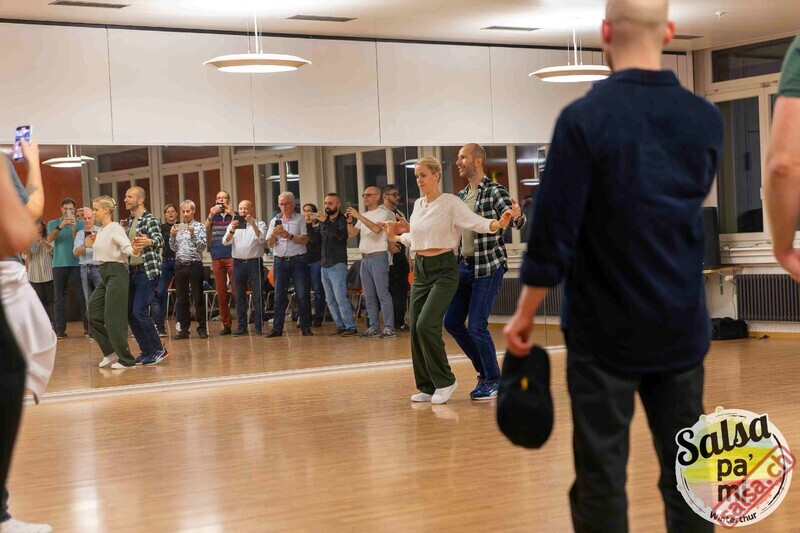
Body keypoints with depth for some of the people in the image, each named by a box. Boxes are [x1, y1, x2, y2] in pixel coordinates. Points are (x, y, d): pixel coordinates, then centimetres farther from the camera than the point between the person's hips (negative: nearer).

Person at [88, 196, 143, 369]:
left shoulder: (115, 228, -11)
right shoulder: (101, 231, 14)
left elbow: (126, 246, -25)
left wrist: (134, 250, -43)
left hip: (116, 273, -9)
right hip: (105, 275, 9)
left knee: (113, 318, -9)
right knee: (92, 314, 5)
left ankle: (126, 360, -1)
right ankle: (111, 352, 15)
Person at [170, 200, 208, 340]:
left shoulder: (199, 227, 1)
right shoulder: (178, 227, 12)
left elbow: (202, 246, -7)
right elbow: (174, 248, 9)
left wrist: (193, 235, -20)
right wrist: (172, 236, -8)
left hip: (194, 265, -4)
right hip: (180, 265, 4)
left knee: (198, 298, -2)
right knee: (182, 299, 6)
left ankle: (202, 328, 3)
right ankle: (184, 329, 11)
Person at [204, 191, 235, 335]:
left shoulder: (234, 215, 9)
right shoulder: (213, 216, 16)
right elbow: (204, 231, 0)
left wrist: (231, 213, -15)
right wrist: (210, 216, -13)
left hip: (232, 256, -3)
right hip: (216, 258, 3)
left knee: (236, 291, -7)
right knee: (221, 293, 3)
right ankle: (226, 324, 7)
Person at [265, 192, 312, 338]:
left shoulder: (300, 219, 2)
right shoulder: (275, 221, 12)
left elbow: (305, 240, -7)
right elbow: (270, 242, 4)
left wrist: (289, 236, -18)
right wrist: (274, 234, -16)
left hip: (298, 260, -3)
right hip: (280, 260, 3)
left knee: (302, 295, -3)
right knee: (279, 296, 3)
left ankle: (306, 327, 4)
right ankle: (277, 328, 5)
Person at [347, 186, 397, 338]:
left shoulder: (383, 213, -3)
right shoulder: (364, 216, 19)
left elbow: (376, 228, -21)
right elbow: (352, 233, 14)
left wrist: (358, 216, -21)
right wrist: (349, 220, -3)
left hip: (378, 257, -7)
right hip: (365, 258, 7)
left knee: (382, 294, -10)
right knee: (369, 296, 6)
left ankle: (389, 328, -10)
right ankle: (374, 328, 10)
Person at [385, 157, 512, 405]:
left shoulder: (450, 203, -8)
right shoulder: (418, 204, 12)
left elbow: (475, 222, -21)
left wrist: (498, 224, -38)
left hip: (443, 269, -7)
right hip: (421, 270, 7)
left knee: (426, 325, -19)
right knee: (416, 329, 3)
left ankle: (444, 380, -2)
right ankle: (428, 387, 13)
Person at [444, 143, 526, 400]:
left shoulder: (495, 191, -10)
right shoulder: (461, 196, 12)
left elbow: (516, 221, -23)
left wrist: (517, 215, -47)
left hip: (488, 267, -8)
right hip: (464, 265, 8)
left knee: (476, 326, -9)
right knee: (452, 322, 7)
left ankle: (493, 379, 9)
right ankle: (484, 369, 23)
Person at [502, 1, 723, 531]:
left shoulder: (584, 117, -14)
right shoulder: (707, 118, 0)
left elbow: (554, 232, -14)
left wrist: (524, 314, -2)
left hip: (606, 330, -4)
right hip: (684, 327, 4)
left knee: (602, 478, 5)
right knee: (685, 472, 11)